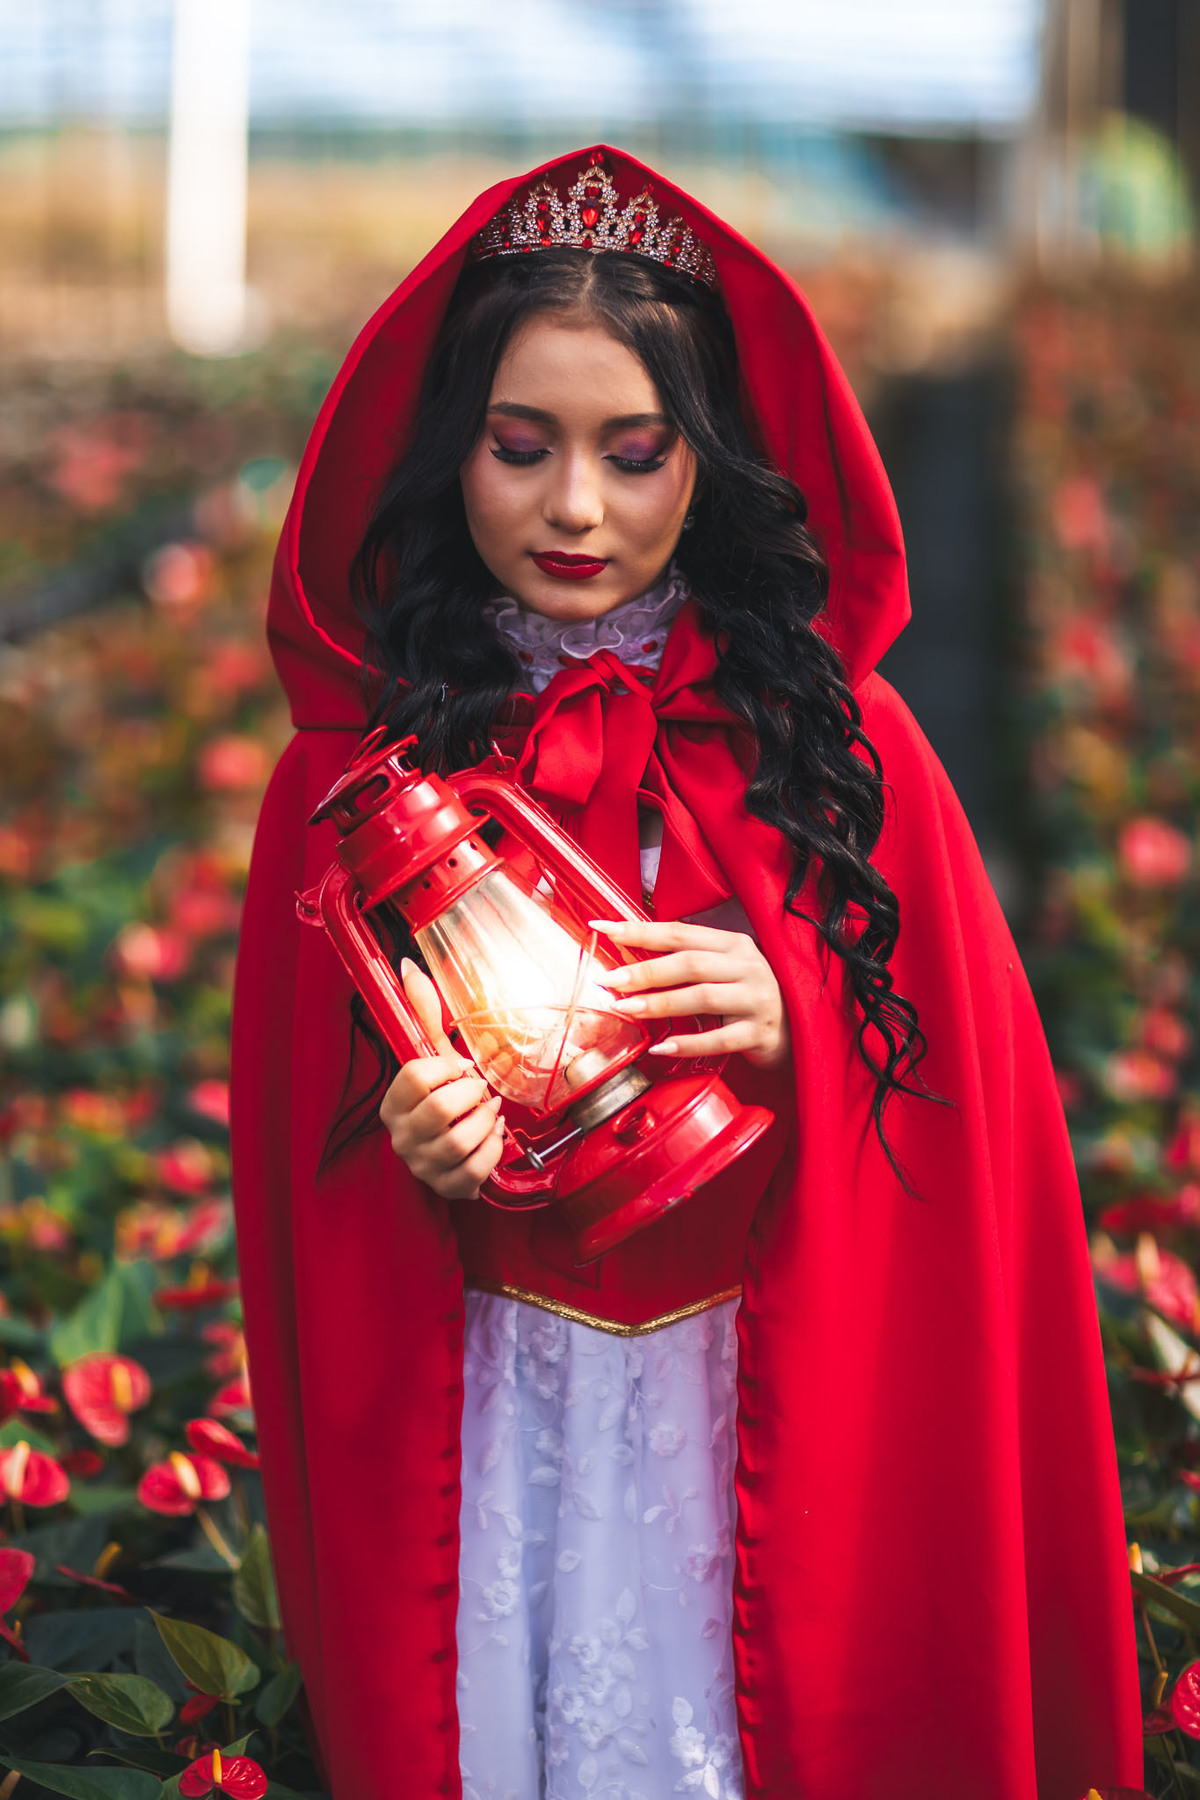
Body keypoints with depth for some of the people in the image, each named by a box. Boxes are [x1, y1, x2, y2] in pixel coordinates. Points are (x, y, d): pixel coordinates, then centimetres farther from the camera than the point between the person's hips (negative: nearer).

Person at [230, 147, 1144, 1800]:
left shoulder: (841, 741, -3)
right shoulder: (350, 775, -2)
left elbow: (968, 1110, 0)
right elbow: (304, 1190, 4)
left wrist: (800, 1036, -18)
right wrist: (409, 1166, -16)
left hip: (772, 1409, 0)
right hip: (475, 1408, 0)